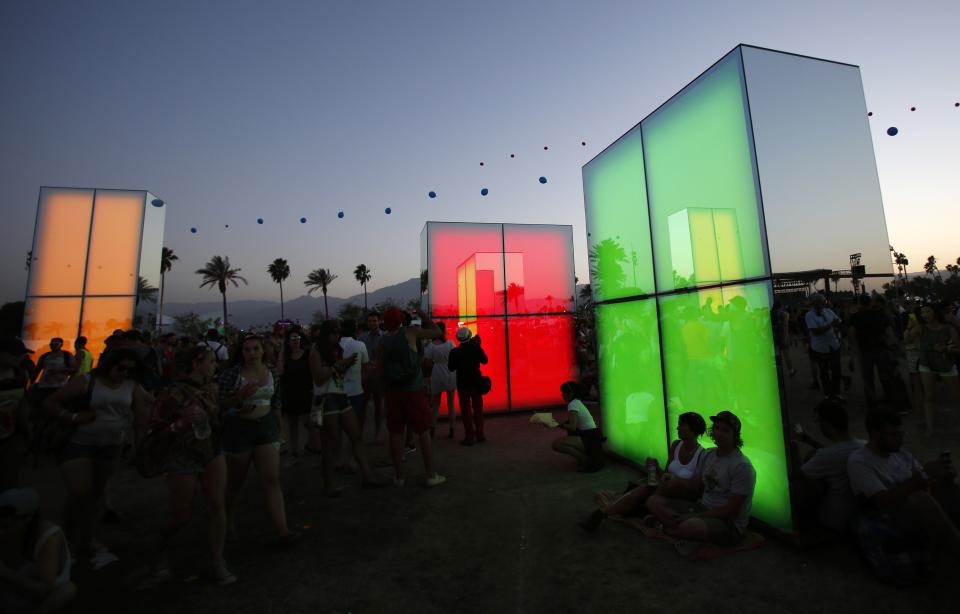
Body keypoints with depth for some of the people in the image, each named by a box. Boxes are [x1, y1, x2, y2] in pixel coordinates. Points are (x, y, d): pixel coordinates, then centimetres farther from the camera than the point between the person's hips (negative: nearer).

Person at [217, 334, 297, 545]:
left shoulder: (272, 373, 0)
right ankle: (227, 522, 43)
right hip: (239, 428, -2)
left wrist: (278, 428, 18)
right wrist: (240, 397, -27)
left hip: (266, 427, 3)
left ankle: (282, 530, 4)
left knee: (271, 479, 0)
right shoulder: (231, 374, -12)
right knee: (235, 481, 16)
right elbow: (219, 405, -10)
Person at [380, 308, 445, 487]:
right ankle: (431, 475, 12)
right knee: (423, 432, 5)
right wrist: (424, 317, 11)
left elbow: (381, 368, 4)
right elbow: (437, 332, 0)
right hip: (415, 390, -3)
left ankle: (398, 476, 19)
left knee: (396, 433, 10)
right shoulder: (410, 332, -6)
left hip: (394, 391, 3)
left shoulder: (383, 342, 4)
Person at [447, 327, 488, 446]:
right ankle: (480, 434, 21)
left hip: (463, 383, -2)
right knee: (478, 408, 15)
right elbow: (484, 360, 4)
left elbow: (451, 368, -4)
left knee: (466, 410, 6)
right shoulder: (476, 348, -9)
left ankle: (469, 437, 7)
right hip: (476, 381, 2)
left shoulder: (454, 352, -12)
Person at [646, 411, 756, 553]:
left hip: (729, 524, -7)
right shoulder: (707, 454, 9)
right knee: (653, 501, -6)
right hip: (702, 507, 8)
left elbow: (731, 510, -18)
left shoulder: (742, 466, -16)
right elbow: (694, 486, 13)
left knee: (689, 526, -39)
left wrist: (690, 516, -19)